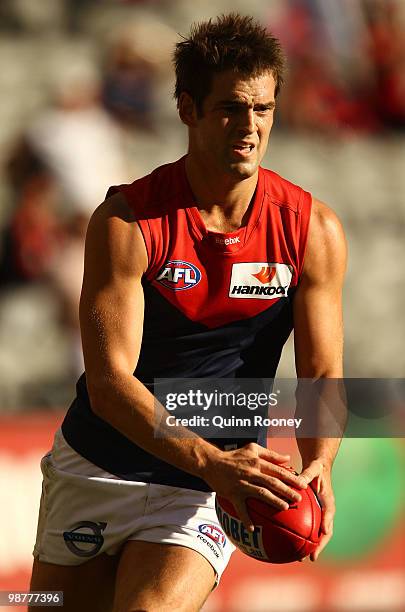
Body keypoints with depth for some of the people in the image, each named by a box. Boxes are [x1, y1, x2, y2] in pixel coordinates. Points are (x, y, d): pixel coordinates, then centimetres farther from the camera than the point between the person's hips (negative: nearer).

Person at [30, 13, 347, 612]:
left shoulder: (314, 231, -8)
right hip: (94, 468, 0)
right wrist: (211, 462, -35)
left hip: (200, 494, 0)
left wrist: (318, 465, -27)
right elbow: (109, 382, -21)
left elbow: (322, 375, -5)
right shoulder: (126, 221, -15)